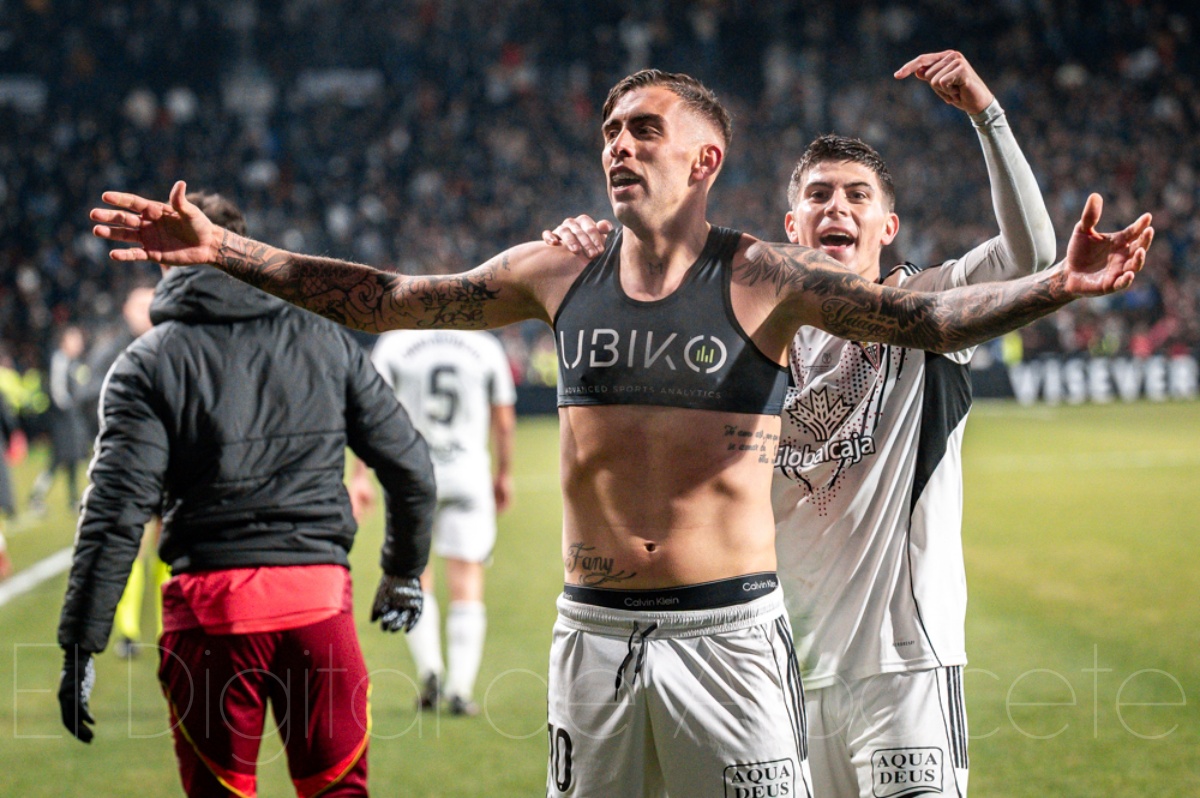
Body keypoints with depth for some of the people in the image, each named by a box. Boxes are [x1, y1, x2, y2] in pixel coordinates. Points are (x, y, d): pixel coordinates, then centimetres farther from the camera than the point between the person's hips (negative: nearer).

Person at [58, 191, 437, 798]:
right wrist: (404, 571, 26)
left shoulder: (148, 363, 2)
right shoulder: (327, 343, 11)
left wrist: (80, 645, -5)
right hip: (320, 593, 2)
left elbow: (117, 514, -7)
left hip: (210, 603, -2)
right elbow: (410, 468, 11)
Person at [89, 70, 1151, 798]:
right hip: (594, 629, 4)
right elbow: (384, 301, 9)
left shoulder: (761, 278, -5)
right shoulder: (562, 276, 6)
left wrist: (1058, 284, -32)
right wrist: (221, 249, 3)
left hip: (728, 629, -4)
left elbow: (927, 318, -15)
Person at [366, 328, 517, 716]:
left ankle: (429, 668, -2)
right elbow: (504, 422, 8)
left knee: (413, 578, 14)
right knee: (466, 581, 4)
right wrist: (504, 474, 23)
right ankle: (460, 688, 0)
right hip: (468, 473, 0)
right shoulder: (486, 349, 0)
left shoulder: (394, 345, -5)